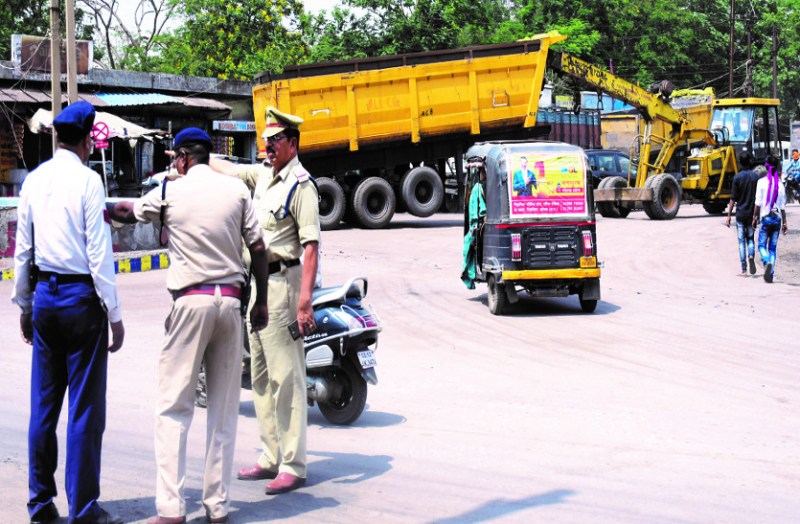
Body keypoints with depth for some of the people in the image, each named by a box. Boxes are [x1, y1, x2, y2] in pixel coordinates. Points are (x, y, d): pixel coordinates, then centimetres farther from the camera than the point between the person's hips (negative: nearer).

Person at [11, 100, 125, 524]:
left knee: (43, 403, 12)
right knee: (85, 407, 0)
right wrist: (115, 314, -7)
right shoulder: (87, 181, -10)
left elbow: (23, 250, 11)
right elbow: (99, 254, -12)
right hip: (82, 297, -6)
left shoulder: (33, 180, 6)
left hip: (44, 295, 6)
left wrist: (24, 304, 21)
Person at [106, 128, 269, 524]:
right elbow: (258, 249, 5)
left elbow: (126, 212, 18)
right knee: (224, 408, 8)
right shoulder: (237, 189, 6)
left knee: (173, 406, -1)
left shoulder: (170, 192, 0)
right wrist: (261, 302, 14)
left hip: (191, 302, -3)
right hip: (231, 300, 3)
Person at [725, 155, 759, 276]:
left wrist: (729, 216, -1)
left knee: (742, 241, 3)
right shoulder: (756, 177, -2)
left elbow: (733, 199, -6)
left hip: (740, 213, -1)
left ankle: (744, 270, -1)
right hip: (752, 213, 1)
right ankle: (751, 256, -13)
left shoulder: (737, 177, -5)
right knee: (751, 238, 17)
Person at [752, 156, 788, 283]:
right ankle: (771, 273, 1)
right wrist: (784, 223, 13)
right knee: (773, 247, 9)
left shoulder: (762, 182, -6)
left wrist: (755, 217, 4)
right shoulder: (780, 184, 3)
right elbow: (783, 206, 7)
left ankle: (767, 262, -25)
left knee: (762, 245, 4)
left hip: (766, 217, -3)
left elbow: (758, 203, -6)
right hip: (777, 218, 3)